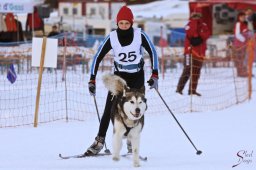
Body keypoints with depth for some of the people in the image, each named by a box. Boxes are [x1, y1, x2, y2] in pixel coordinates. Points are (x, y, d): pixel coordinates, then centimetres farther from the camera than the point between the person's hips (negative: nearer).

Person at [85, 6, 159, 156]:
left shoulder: (140, 35, -12)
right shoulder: (112, 38, -11)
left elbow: (153, 53, -4)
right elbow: (98, 57, -5)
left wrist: (155, 75, -12)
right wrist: (92, 80, -8)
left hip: (137, 77, 0)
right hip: (119, 76, 0)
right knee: (109, 109, -10)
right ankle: (100, 141, -6)